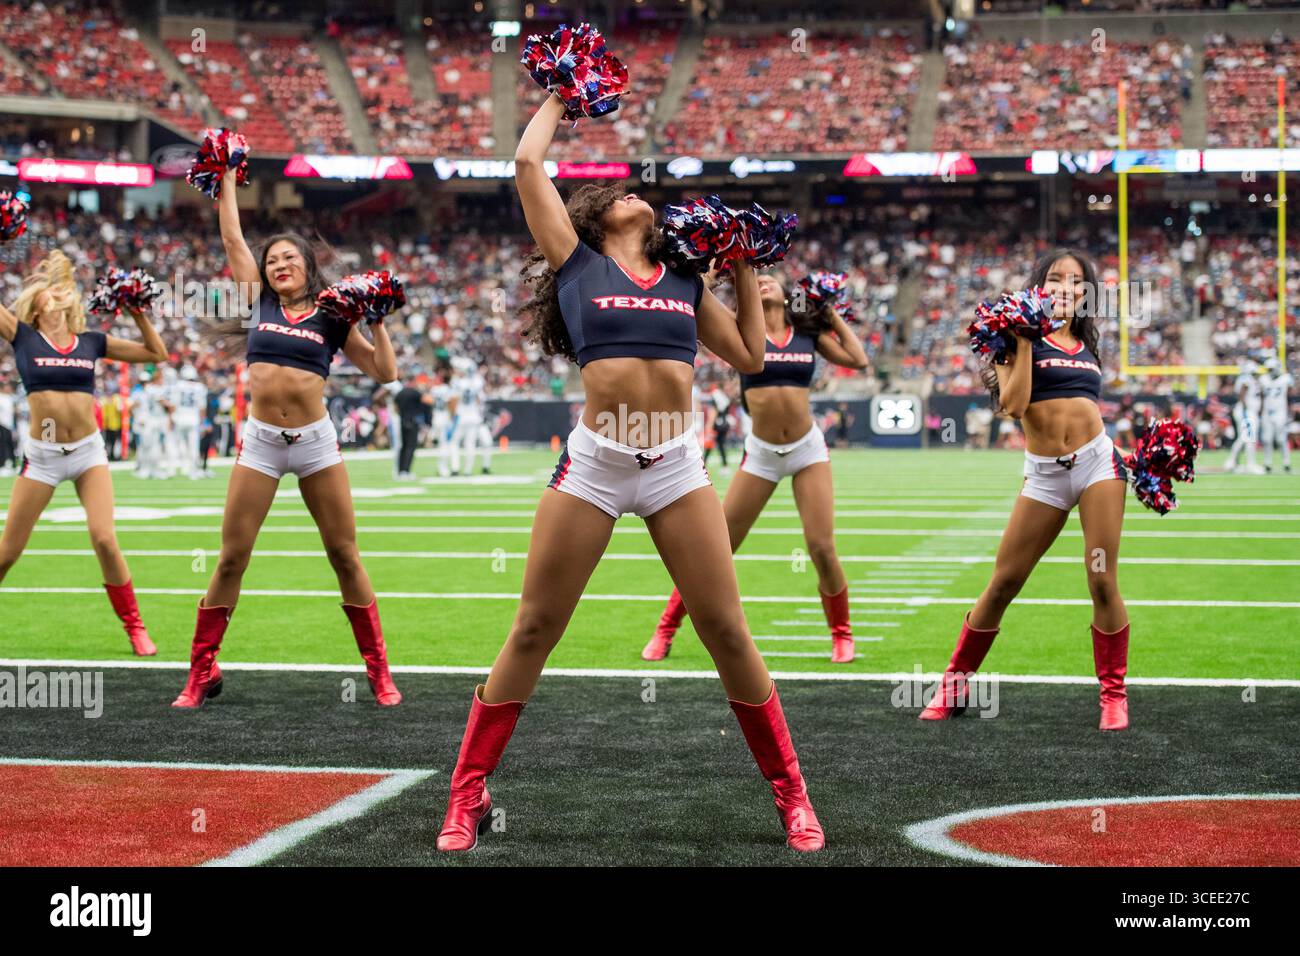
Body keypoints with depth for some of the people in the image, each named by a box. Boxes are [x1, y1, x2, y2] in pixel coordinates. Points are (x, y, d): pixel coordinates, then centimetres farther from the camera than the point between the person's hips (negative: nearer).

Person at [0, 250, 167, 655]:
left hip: (88, 451, 1)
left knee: (104, 538, -14)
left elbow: (156, 353, 13)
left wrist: (138, 314, 4)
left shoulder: (91, 342, 7)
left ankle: (135, 627, -1)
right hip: (41, 455, -1)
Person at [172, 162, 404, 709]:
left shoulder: (332, 319, 5)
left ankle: (379, 673, 8)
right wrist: (225, 181, 16)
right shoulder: (261, 303, 9)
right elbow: (233, 238, 12)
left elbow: (384, 372, 3)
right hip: (260, 441, 1)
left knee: (344, 556, 2)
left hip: (315, 439, -1)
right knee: (231, 559, -1)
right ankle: (201, 675, 6)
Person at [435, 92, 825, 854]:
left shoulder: (683, 281, 16)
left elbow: (751, 356, 23)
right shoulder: (576, 261, 7)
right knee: (533, 632, 1)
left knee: (728, 632, 2)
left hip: (678, 466, 2)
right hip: (594, 464, -2)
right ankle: (469, 796, 11)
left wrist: (747, 270, 20)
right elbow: (528, 166, 4)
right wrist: (558, 102, 20)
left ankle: (791, 793, 12)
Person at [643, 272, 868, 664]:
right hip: (761, 453, -1)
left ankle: (842, 635, 13)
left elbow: (858, 359, 2)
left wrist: (832, 314, 7)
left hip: (808, 449, 1)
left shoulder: (809, 332, 6)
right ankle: (665, 631, 13)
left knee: (822, 548, -9)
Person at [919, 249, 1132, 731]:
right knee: (1002, 584, 2)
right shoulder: (1020, 340, 1)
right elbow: (1013, 404, -14)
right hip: (1044, 474, -2)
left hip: (1097, 461, 2)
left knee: (1102, 583, -4)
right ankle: (954, 684, 14)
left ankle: (1114, 695, 7)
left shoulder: (1086, 344, 13)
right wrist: (1023, 340, -12)